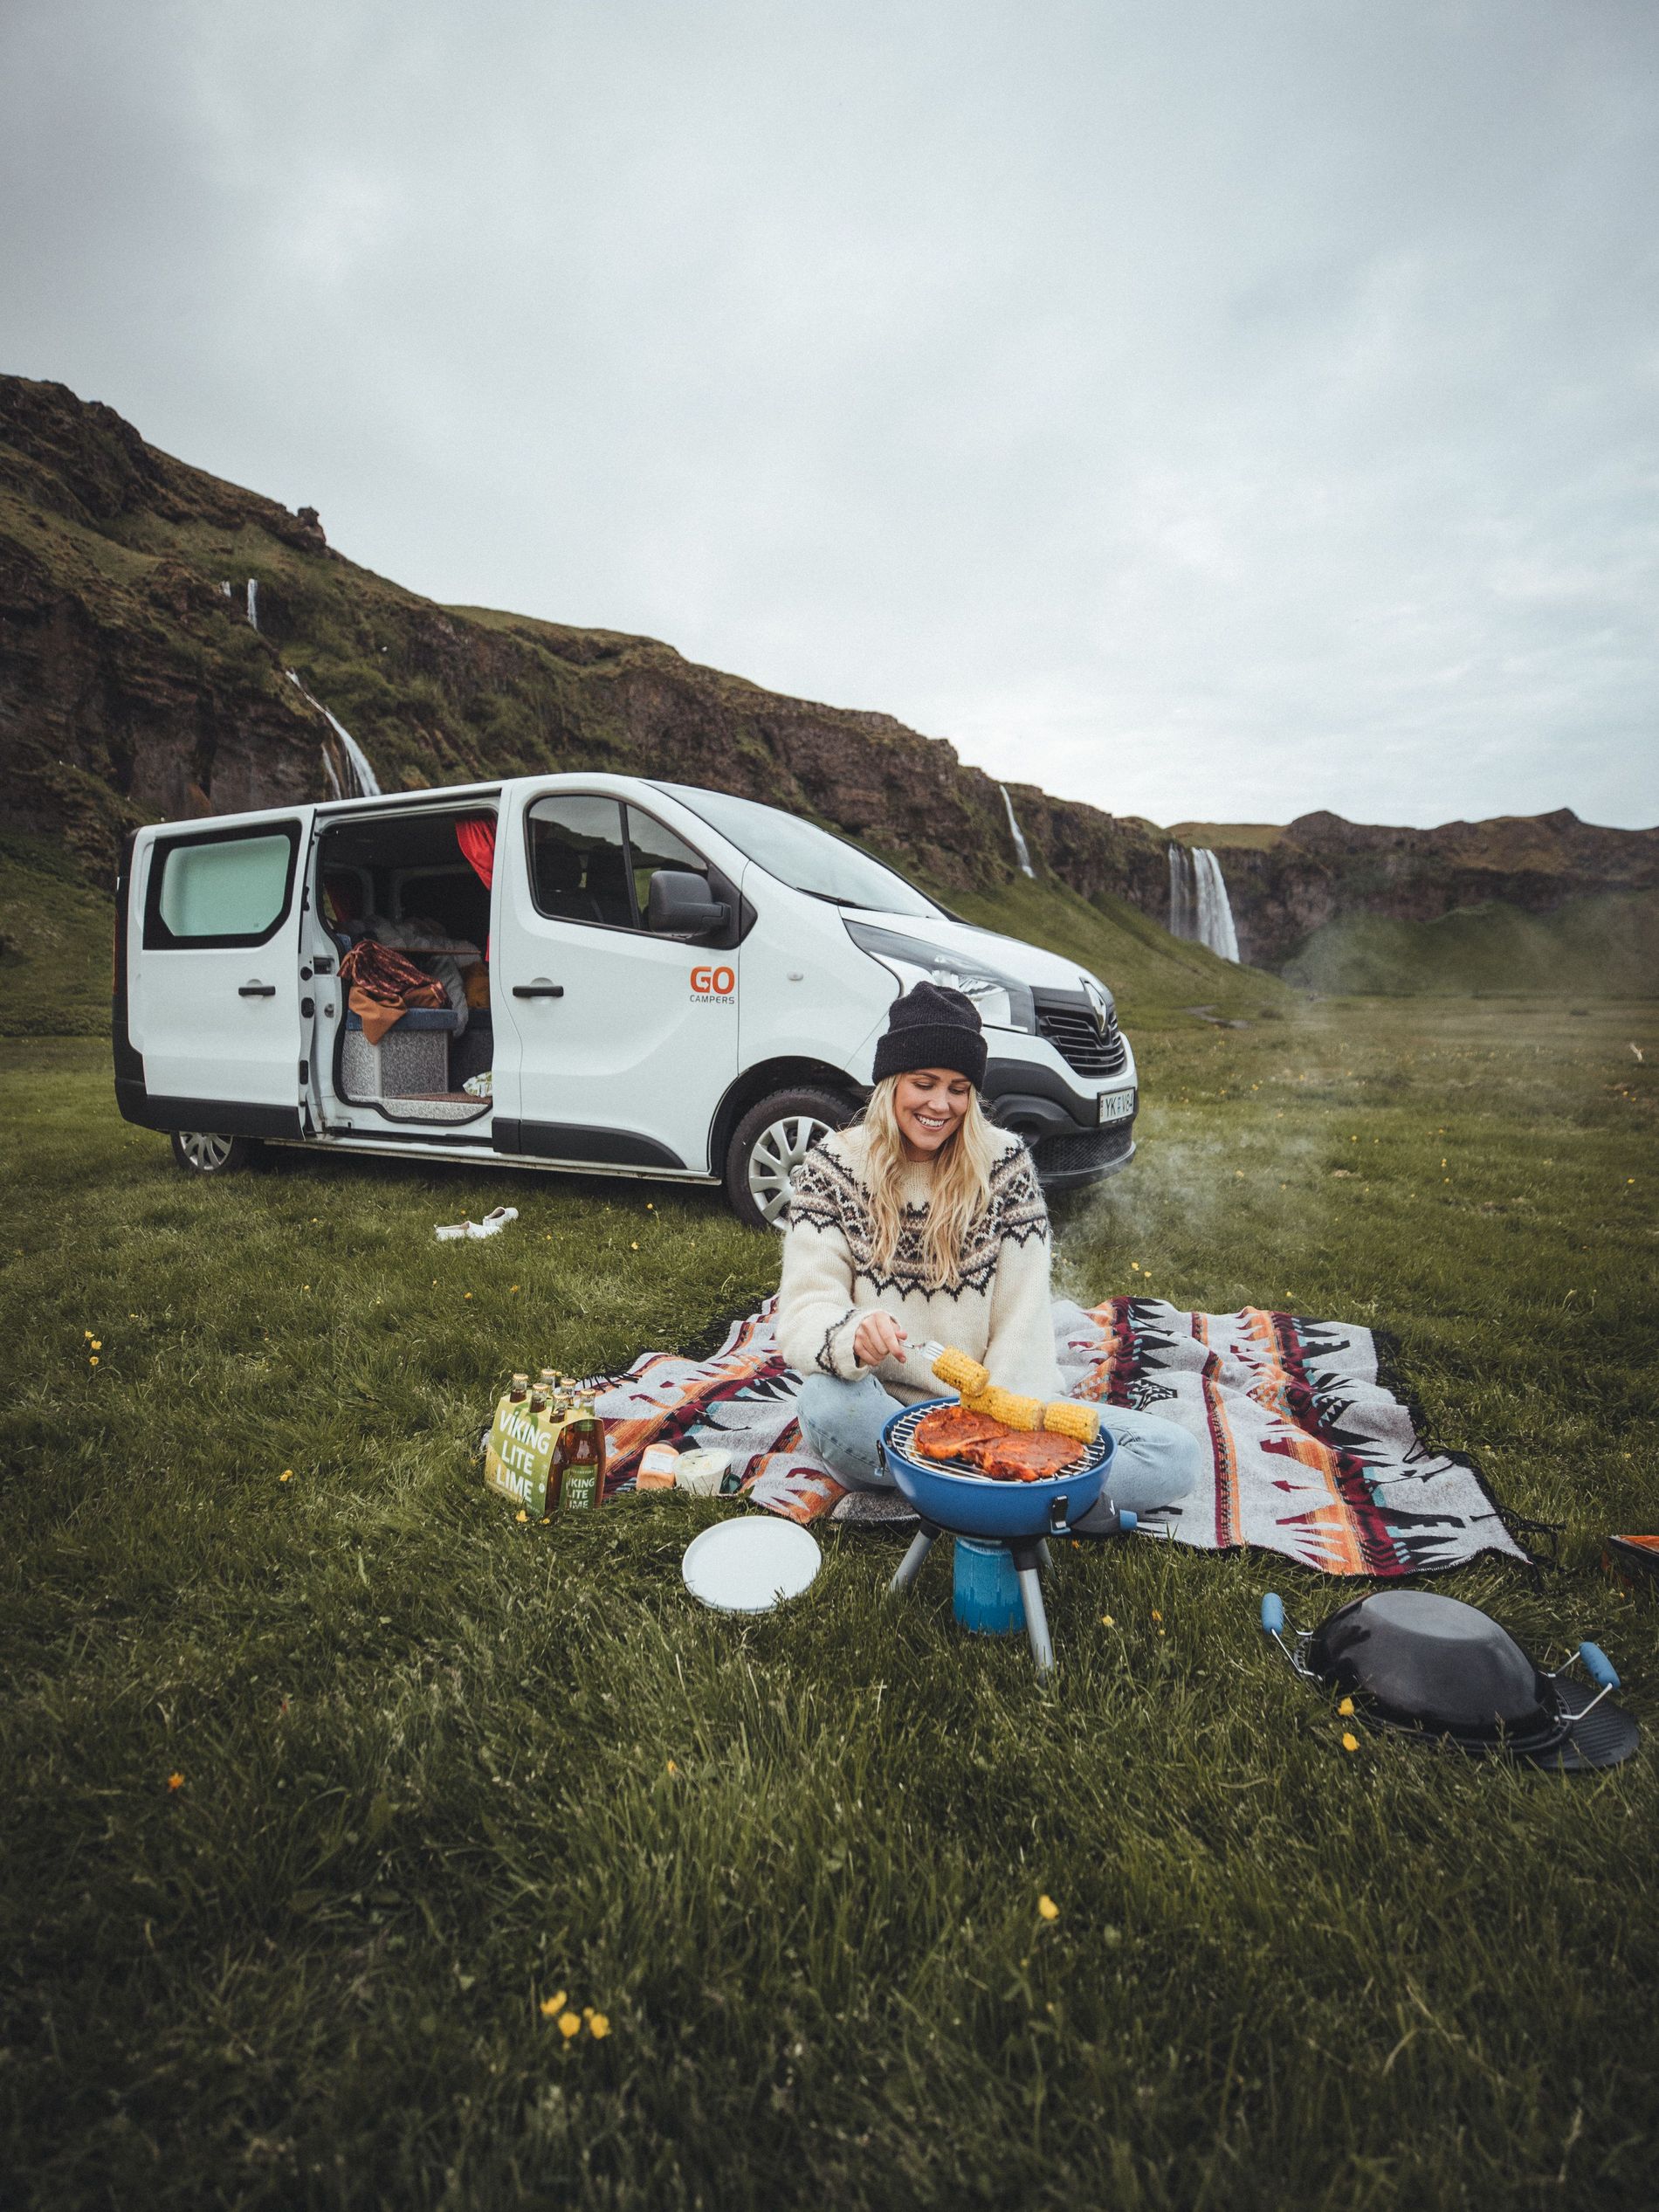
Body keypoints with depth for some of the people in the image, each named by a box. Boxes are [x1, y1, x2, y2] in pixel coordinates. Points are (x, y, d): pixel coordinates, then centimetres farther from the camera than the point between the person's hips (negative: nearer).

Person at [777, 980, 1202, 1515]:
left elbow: (1022, 1322, -6)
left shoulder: (1004, 1164, -2)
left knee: (1176, 1456, -14)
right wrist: (853, 1336, -37)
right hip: (880, 1409, -2)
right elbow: (805, 1311, -14)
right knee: (828, 1407, -36)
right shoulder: (833, 1168, -4)